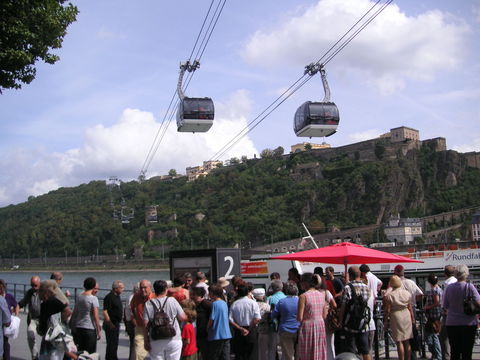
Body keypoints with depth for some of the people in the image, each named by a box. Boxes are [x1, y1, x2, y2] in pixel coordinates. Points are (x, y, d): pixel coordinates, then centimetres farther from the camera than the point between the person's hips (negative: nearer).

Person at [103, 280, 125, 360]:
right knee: (111, 344, -5)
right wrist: (110, 324, -24)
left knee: (115, 344, 17)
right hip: (111, 324, -9)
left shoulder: (117, 297, 13)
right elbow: (105, 311, -21)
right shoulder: (109, 297, -16)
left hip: (116, 323, 9)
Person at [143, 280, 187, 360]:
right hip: (174, 340, -1)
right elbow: (183, 318, -2)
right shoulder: (172, 301, -5)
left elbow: (145, 325, -4)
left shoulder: (148, 304, -3)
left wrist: (146, 341, 4)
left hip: (156, 342, 1)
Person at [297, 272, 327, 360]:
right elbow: (324, 315, 9)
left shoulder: (303, 296, -12)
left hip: (307, 327, -5)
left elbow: (299, 318, -14)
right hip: (320, 325, 5)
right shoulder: (322, 294, 5)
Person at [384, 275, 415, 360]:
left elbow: (388, 310, -9)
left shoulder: (389, 295, -8)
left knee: (399, 341, -1)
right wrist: (413, 319, 15)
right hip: (406, 316, 4)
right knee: (407, 341, 13)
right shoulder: (407, 293, 4)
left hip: (396, 316, -4)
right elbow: (410, 308, 7)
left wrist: (386, 321, -1)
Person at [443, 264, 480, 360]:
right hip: (468, 323, -3)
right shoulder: (469, 286, -11)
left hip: (451, 323, 3)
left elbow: (446, 307, 5)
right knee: (467, 352, 4)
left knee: (454, 352, 10)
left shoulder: (449, 287, -1)